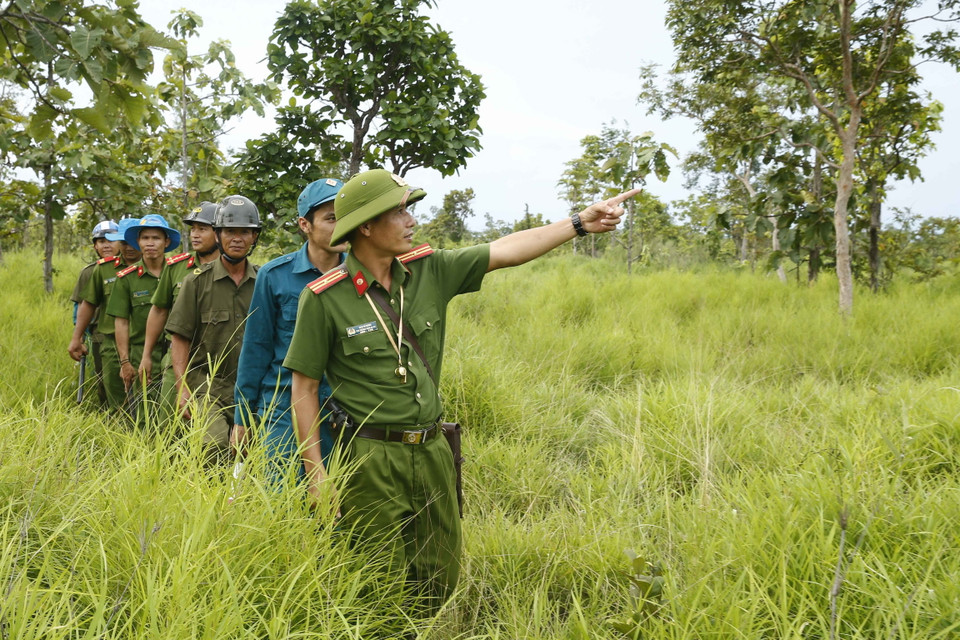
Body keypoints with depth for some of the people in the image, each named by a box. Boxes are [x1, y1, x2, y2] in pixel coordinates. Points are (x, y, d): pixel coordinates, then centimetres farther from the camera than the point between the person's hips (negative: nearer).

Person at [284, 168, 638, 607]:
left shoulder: (429, 270, 1)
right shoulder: (324, 298, -11)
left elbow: (506, 252, 1)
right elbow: (304, 387, -6)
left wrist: (581, 222, -6)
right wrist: (315, 471, -7)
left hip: (432, 450, 5)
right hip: (373, 458, -5)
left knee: (440, 583, 16)